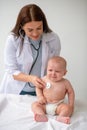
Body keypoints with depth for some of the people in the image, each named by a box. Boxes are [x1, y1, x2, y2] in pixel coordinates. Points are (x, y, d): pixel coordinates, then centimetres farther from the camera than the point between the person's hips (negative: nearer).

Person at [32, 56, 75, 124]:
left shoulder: (65, 83, -10)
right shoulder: (44, 79, -8)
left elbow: (71, 92, 4)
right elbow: (38, 87, 7)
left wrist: (71, 104, -4)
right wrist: (40, 96, -9)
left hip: (59, 105, -1)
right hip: (45, 104, 2)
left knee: (68, 108, -24)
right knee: (35, 104, -18)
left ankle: (61, 116, -43)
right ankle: (42, 115, -39)